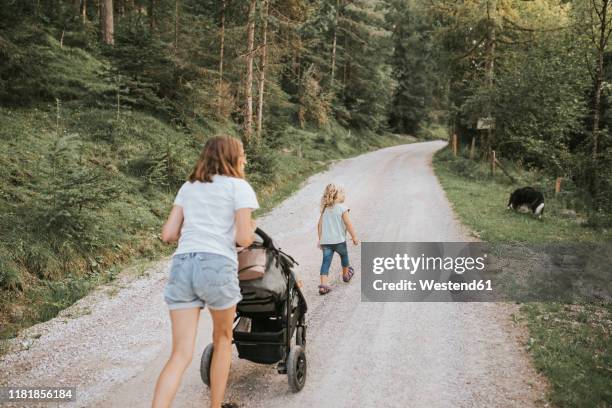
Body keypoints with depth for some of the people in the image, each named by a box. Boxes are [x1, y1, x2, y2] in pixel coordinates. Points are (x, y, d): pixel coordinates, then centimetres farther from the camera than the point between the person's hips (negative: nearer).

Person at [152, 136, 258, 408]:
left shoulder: (188, 186, 20)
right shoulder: (239, 186, 6)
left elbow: (168, 234, 15)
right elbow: (243, 238, -4)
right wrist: (252, 229, 17)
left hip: (181, 265, 4)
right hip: (217, 265, -4)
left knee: (181, 354, 5)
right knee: (222, 339, 21)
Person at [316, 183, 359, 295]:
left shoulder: (325, 209, 7)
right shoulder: (342, 208, -9)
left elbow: (320, 225, 8)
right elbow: (348, 224, -11)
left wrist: (320, 239, 15)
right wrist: (354, 237, -2)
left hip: (325, 241, 4)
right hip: (339, 240, -3)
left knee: (326, 261, 1)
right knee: (344, 255, 24)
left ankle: (323, 285, -11)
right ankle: (346, 275, 45)